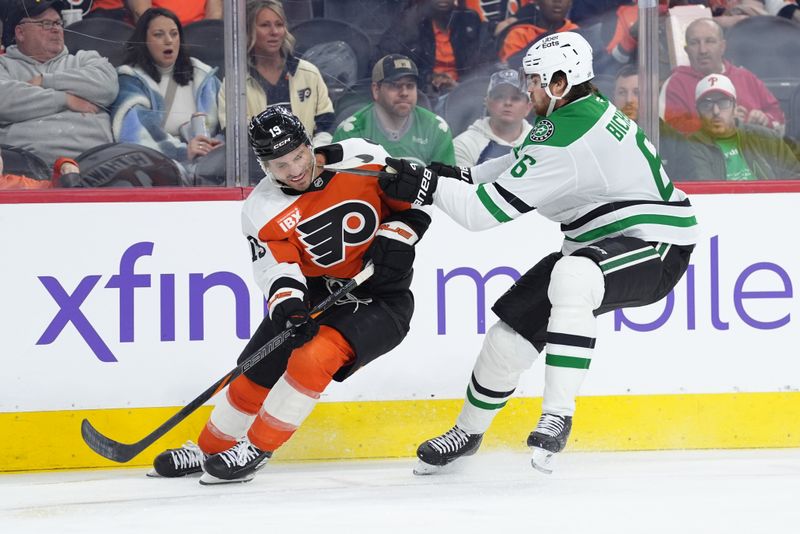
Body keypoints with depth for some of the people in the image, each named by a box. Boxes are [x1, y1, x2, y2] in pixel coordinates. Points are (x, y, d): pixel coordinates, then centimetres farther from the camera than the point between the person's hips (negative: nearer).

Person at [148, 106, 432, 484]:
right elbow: (277, 265, -18)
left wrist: (395, 242, -15)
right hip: (314, 293, 4)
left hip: (380, 298, -4)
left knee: (314, 357, -26)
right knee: (256, 371, 1)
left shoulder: (363, 160, -13)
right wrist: (288, 304, -37)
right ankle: (208, 450, 24)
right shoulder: (262, 209, -8)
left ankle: (256, 449, -13)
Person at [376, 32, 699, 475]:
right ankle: (468, 431, 32)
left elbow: (490, 210, -23)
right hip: (600, 248, 11)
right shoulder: (582, 110, 6)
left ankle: (557, 417, -39)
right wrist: (459, 177, 7)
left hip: (655, 246, -11)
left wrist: (426, 187, -13)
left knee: (569, 277, -41)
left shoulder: (565, 136, -25)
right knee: (514, 325, 10)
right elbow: (520, 166, 21)